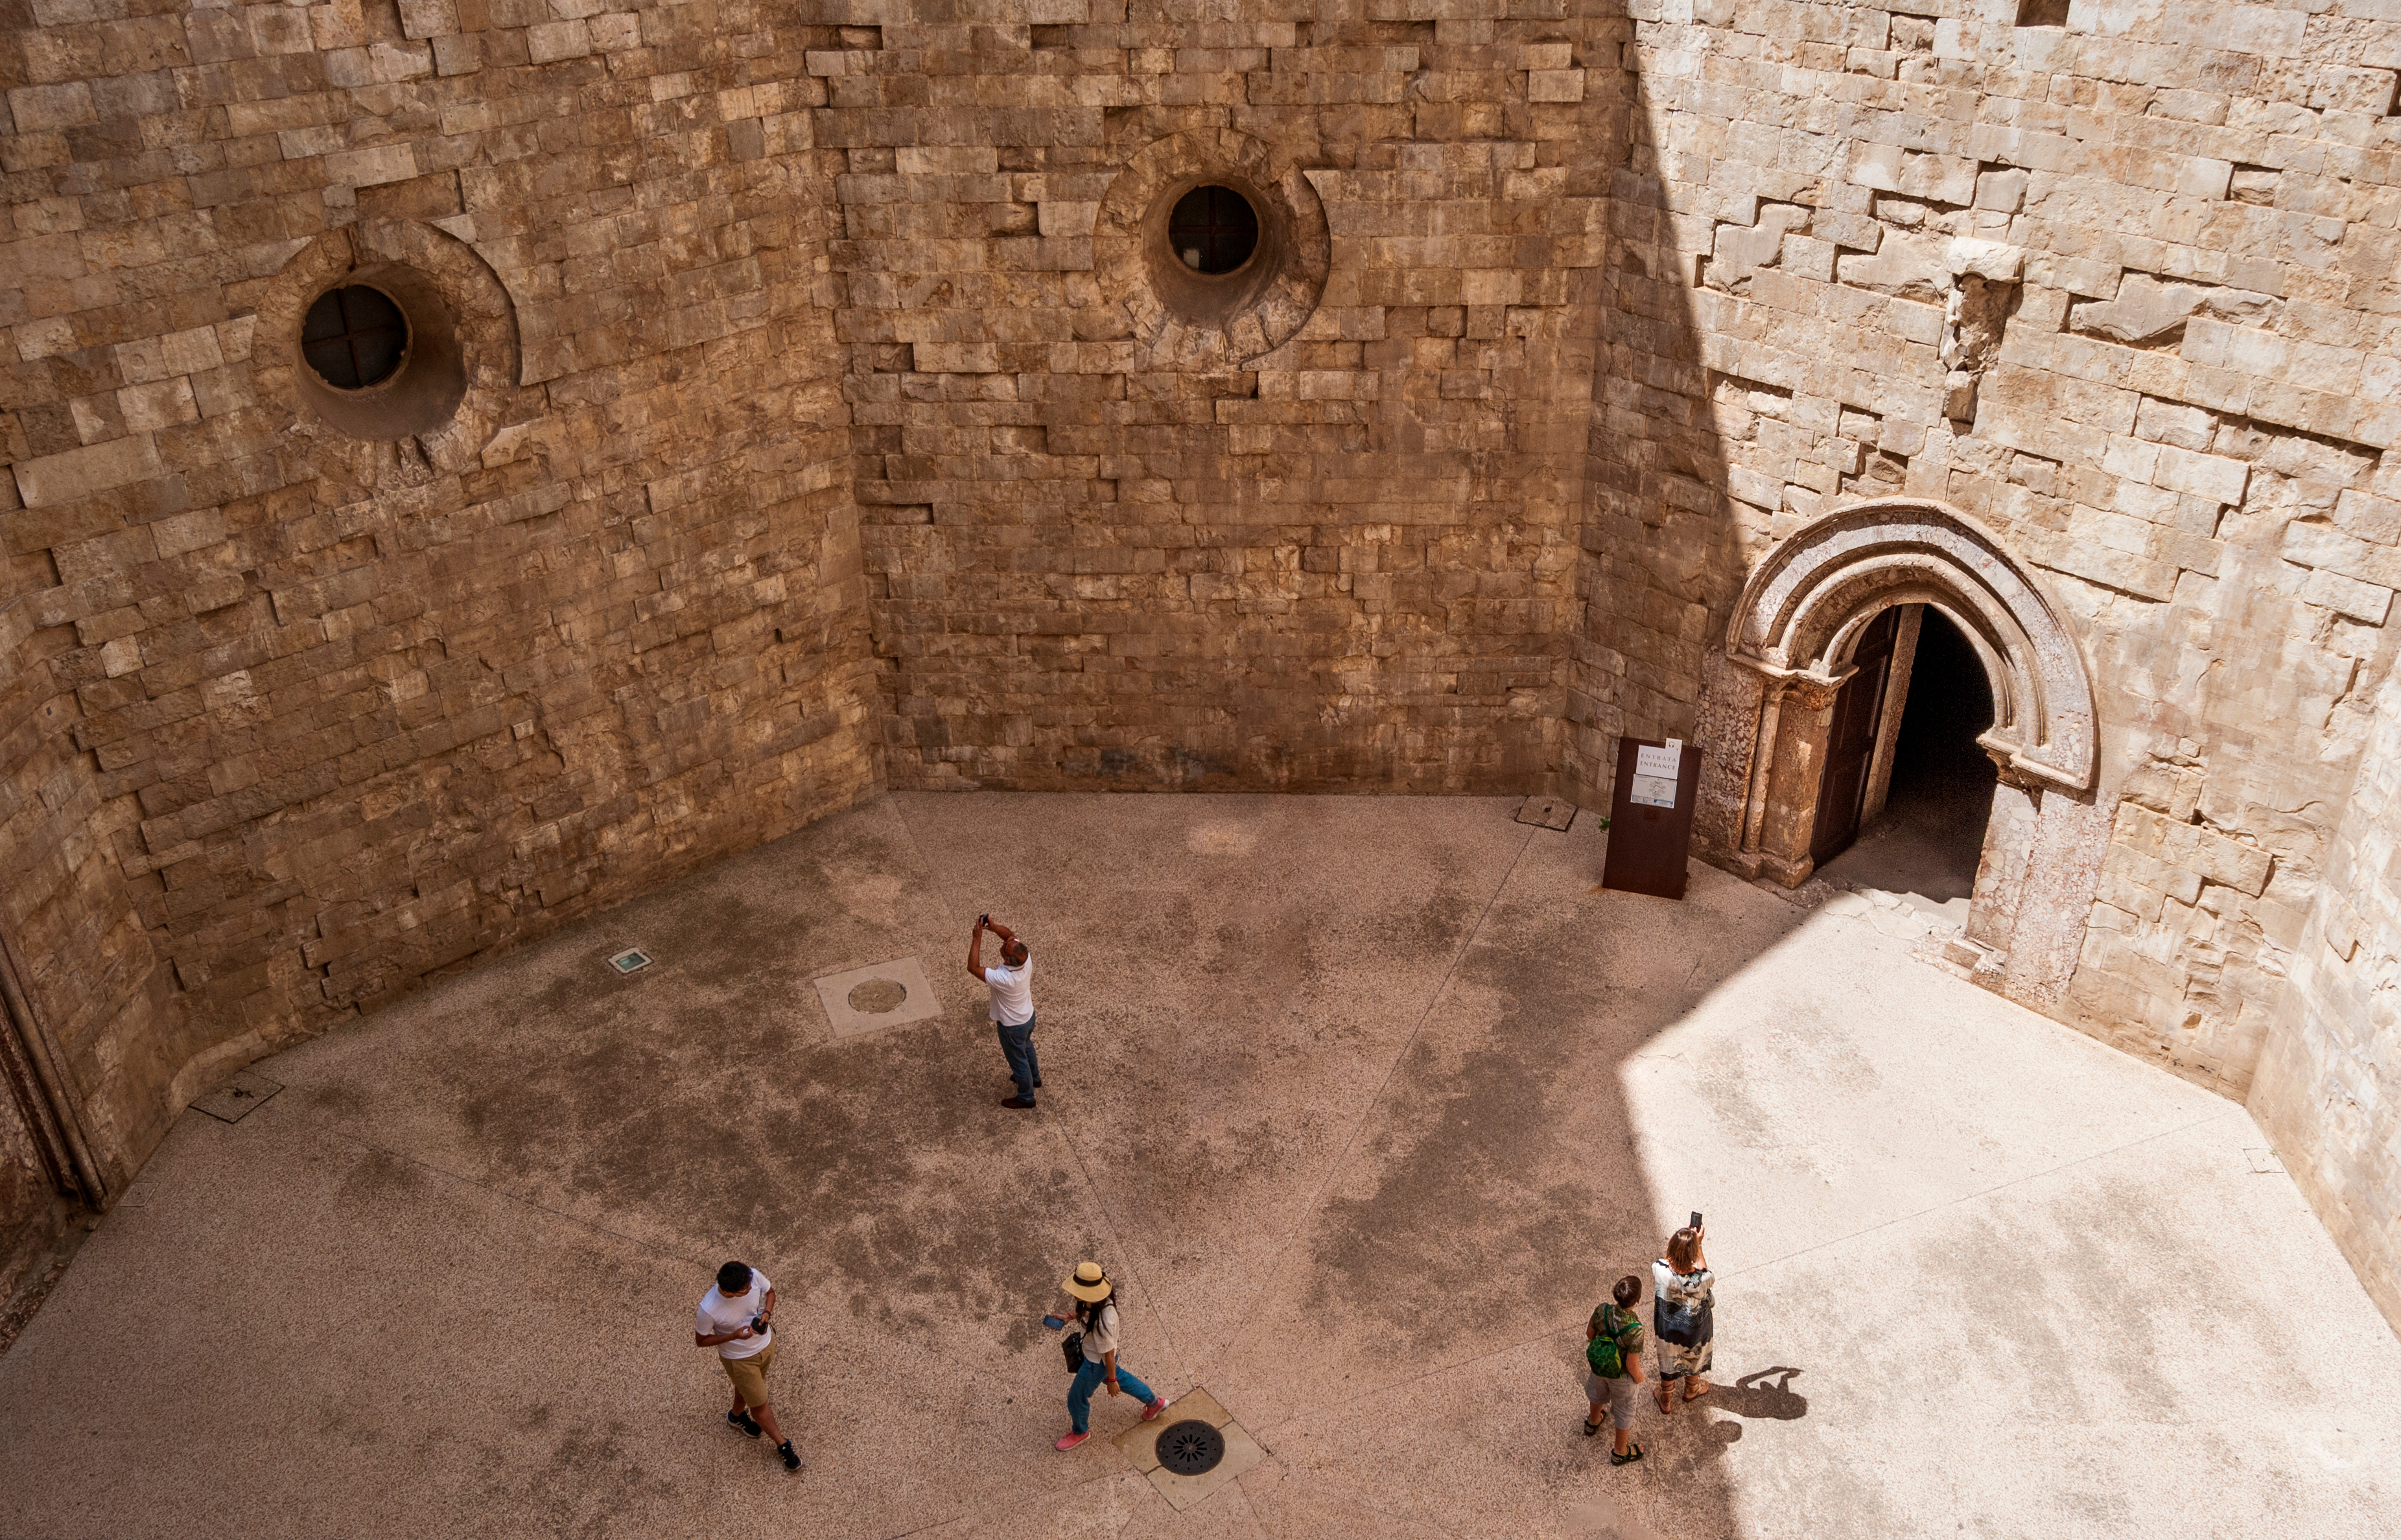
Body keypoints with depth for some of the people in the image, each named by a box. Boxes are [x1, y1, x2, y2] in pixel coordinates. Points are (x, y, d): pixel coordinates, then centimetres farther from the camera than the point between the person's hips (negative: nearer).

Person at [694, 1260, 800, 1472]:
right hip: (740, 1359, -4)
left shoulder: (753, 1276, -29)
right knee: (759, 1403, 14)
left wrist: (767, 1313, -23)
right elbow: (701, 1341, -19)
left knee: (748, 1386, 32)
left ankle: (737, 1415, 64)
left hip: (766, 1343, 4)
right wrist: (734, 1336, -31)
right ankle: (783, 1445, 39)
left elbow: (770, 1292, -5)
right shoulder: (709, 1309, -38)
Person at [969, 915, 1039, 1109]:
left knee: (1018, 1060, 19)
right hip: (1028, 1016, 7)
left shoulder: (1004, 979, -44)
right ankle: (1034, 1078, 60)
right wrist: (993, 927, -32)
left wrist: (977, 938, -39)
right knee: (1026, 1047, 33)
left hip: (1012, 1026, -7)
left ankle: (1026, 1098, 42)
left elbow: (973, 967, -38)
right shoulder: (1026, 958, -27)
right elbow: (1010, 934, -12)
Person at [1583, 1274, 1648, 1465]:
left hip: (1598, 1365, 4)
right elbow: (1632, 1364, -27)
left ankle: (1593, 1423, 66)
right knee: (1624, 1410, 25)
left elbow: (1590, 1334, -8)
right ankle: (1620, 1452, 48)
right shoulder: (1636, 1330, -40)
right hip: (1621, 1375, -4)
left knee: (1599, 1393, 36)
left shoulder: (1602, 1311, -28)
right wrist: (1638, 1377, -4)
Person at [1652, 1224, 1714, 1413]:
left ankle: (1666, 1401, 53)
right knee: (1694, 1356, 32)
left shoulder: (1659, 1269, -34)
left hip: (1667, 1328, 1)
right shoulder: (1701, 1280, -39)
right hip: (1694, 1330, -1)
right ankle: (1691, 1389, 62)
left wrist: (1684, 1236, -13)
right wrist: (1698, 1244, -16)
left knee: (1668, 1360, 29)